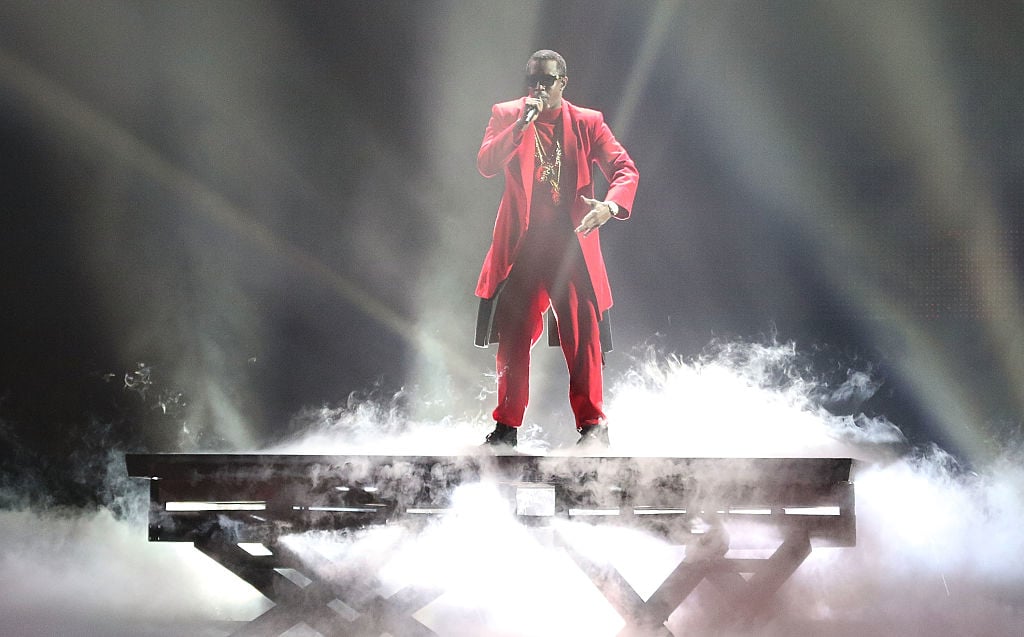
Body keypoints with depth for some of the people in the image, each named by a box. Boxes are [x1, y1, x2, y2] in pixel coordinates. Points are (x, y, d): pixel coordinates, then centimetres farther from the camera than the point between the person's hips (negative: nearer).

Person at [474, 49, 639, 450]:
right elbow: (485, 164, -6)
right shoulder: (506, 116, 8)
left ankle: (592, 425, 2)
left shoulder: (587, 123, 6)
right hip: (520, 244, 1)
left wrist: (610, 205, -23)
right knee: (512, 337, 3)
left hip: (572, 244, -1)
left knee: (583, 337, -5)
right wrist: (522, 124, -16)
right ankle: (507, 428, 11)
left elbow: (625, 169, -2)